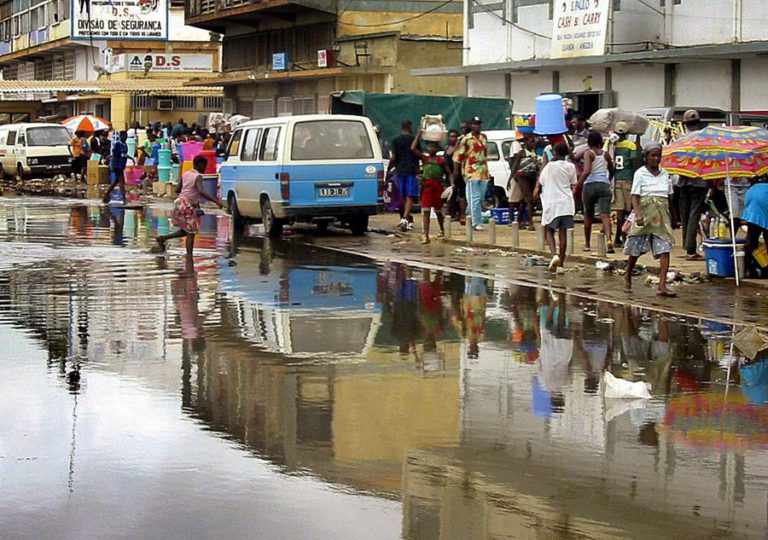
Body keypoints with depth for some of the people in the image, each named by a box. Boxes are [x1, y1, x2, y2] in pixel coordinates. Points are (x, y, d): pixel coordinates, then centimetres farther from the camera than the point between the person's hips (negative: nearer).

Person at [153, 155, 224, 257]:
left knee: (185, 231, 19)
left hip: (180, 202, 8)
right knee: (191, 232, -5)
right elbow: (201, 192, -29)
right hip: (188, 206, -8)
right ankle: (189, 256, -12)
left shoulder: (186, 174, 10)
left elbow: (177, 190, 14)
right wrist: (215, 201, -33)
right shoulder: (198, 177, -13)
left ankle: (162, 238, 15)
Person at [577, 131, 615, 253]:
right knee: (605, 214, -9)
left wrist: (578, 186, -14)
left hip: (590, 185, -2)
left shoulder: (588, 153, -3)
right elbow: (611, 171, 25)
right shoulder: (606, 154, 11)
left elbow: (586, 171, -17)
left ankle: (587, 244, 23)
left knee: (588, 215, 14)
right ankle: (608, 239, -33)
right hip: (604, 185, 2)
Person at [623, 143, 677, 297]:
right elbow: (635, 196, -8)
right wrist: (638, 215, -22)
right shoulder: (640, 173, -2)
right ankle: (627, 277, 30)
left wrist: (671, 218, 18)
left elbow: (667, 197, 18)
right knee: (636, 249, 5)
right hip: (645, 213, -3)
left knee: (665, 249, -10)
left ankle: (662, 286, -16)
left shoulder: (664, 174, 12)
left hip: (661, 215, 3)